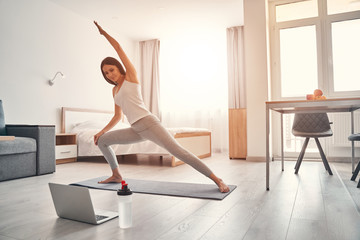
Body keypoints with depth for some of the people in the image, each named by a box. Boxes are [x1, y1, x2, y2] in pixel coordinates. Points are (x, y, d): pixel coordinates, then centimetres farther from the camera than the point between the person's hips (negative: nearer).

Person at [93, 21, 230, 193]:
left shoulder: (131, 75, 5)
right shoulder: (115, 91, 22)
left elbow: (118, 47, 5)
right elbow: (117, 116, 29)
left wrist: (103, 32, 17)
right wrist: (102, 131, 23)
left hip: (148, 123, -7)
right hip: (136, 131, 7)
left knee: (177, 151, -20)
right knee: (101, 140, 12)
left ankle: (217, 180, -17)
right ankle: (116, 175, 20)